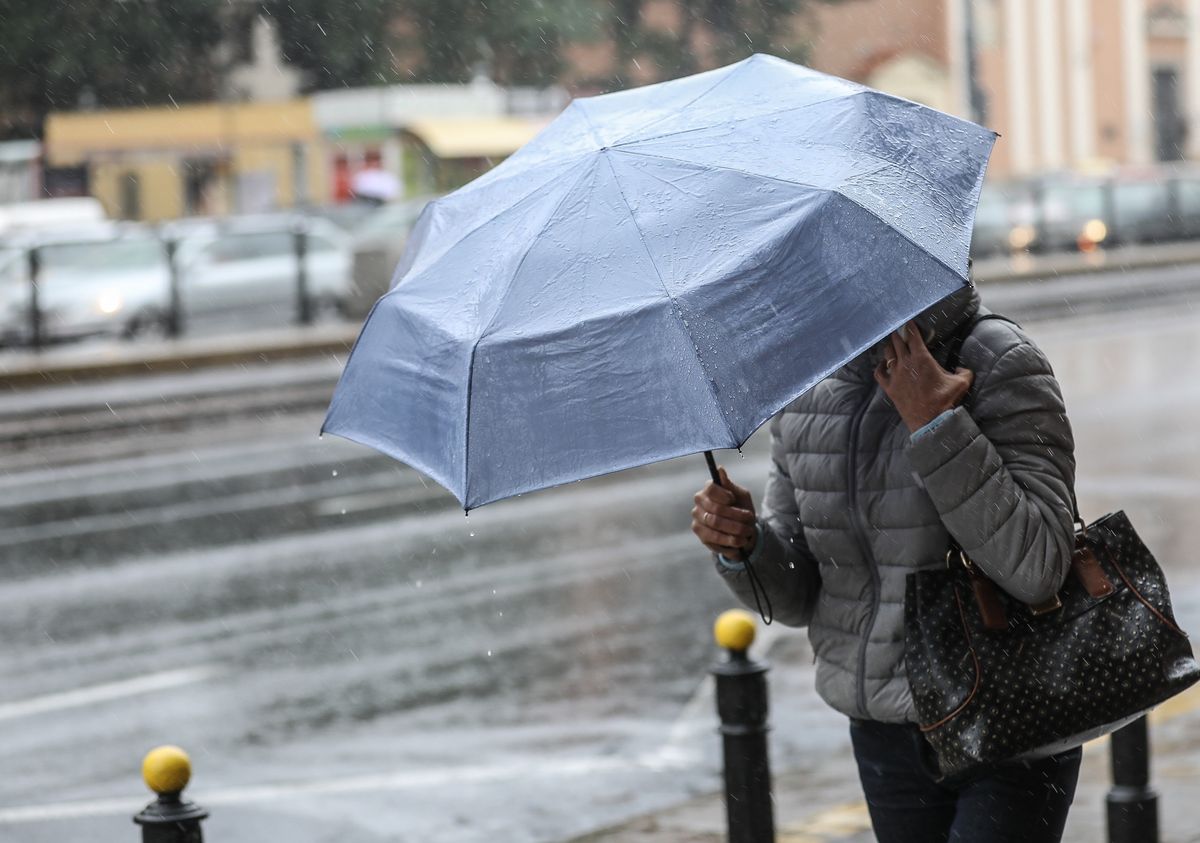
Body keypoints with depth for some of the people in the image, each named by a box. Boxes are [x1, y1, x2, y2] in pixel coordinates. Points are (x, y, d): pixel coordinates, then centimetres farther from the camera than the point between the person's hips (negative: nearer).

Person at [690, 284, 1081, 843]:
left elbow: (1036, 570, -24)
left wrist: (933, 424, -26)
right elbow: (797, 599, 8)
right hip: (880, 730, 5)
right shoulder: (803, 396, 3)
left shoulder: (999, 366, -13)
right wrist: (742, 547, -14)